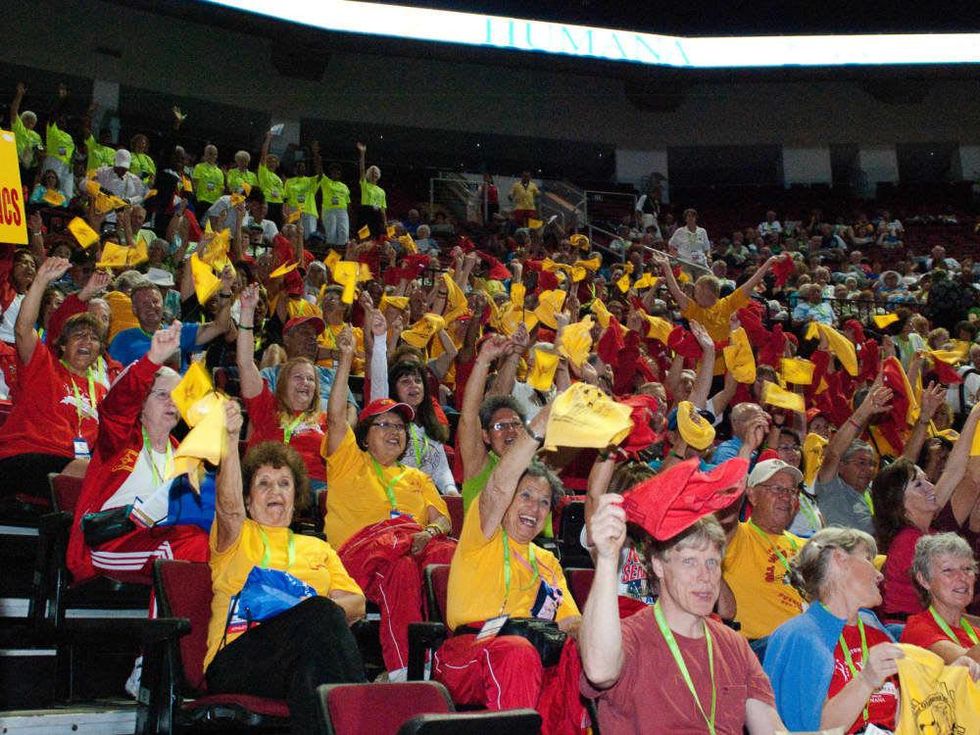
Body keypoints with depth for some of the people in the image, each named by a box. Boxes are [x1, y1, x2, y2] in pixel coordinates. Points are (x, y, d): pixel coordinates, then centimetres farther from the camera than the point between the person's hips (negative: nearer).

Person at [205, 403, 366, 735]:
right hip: (239, 655, -2)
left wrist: (323, 606, -6)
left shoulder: (318, 548, 32)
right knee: (320, 614, -34)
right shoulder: (236, 537, 22)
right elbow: (228, 505, -3)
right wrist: (231, 439, -16)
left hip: (308, 656, 3)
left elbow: (356, 603, 18)